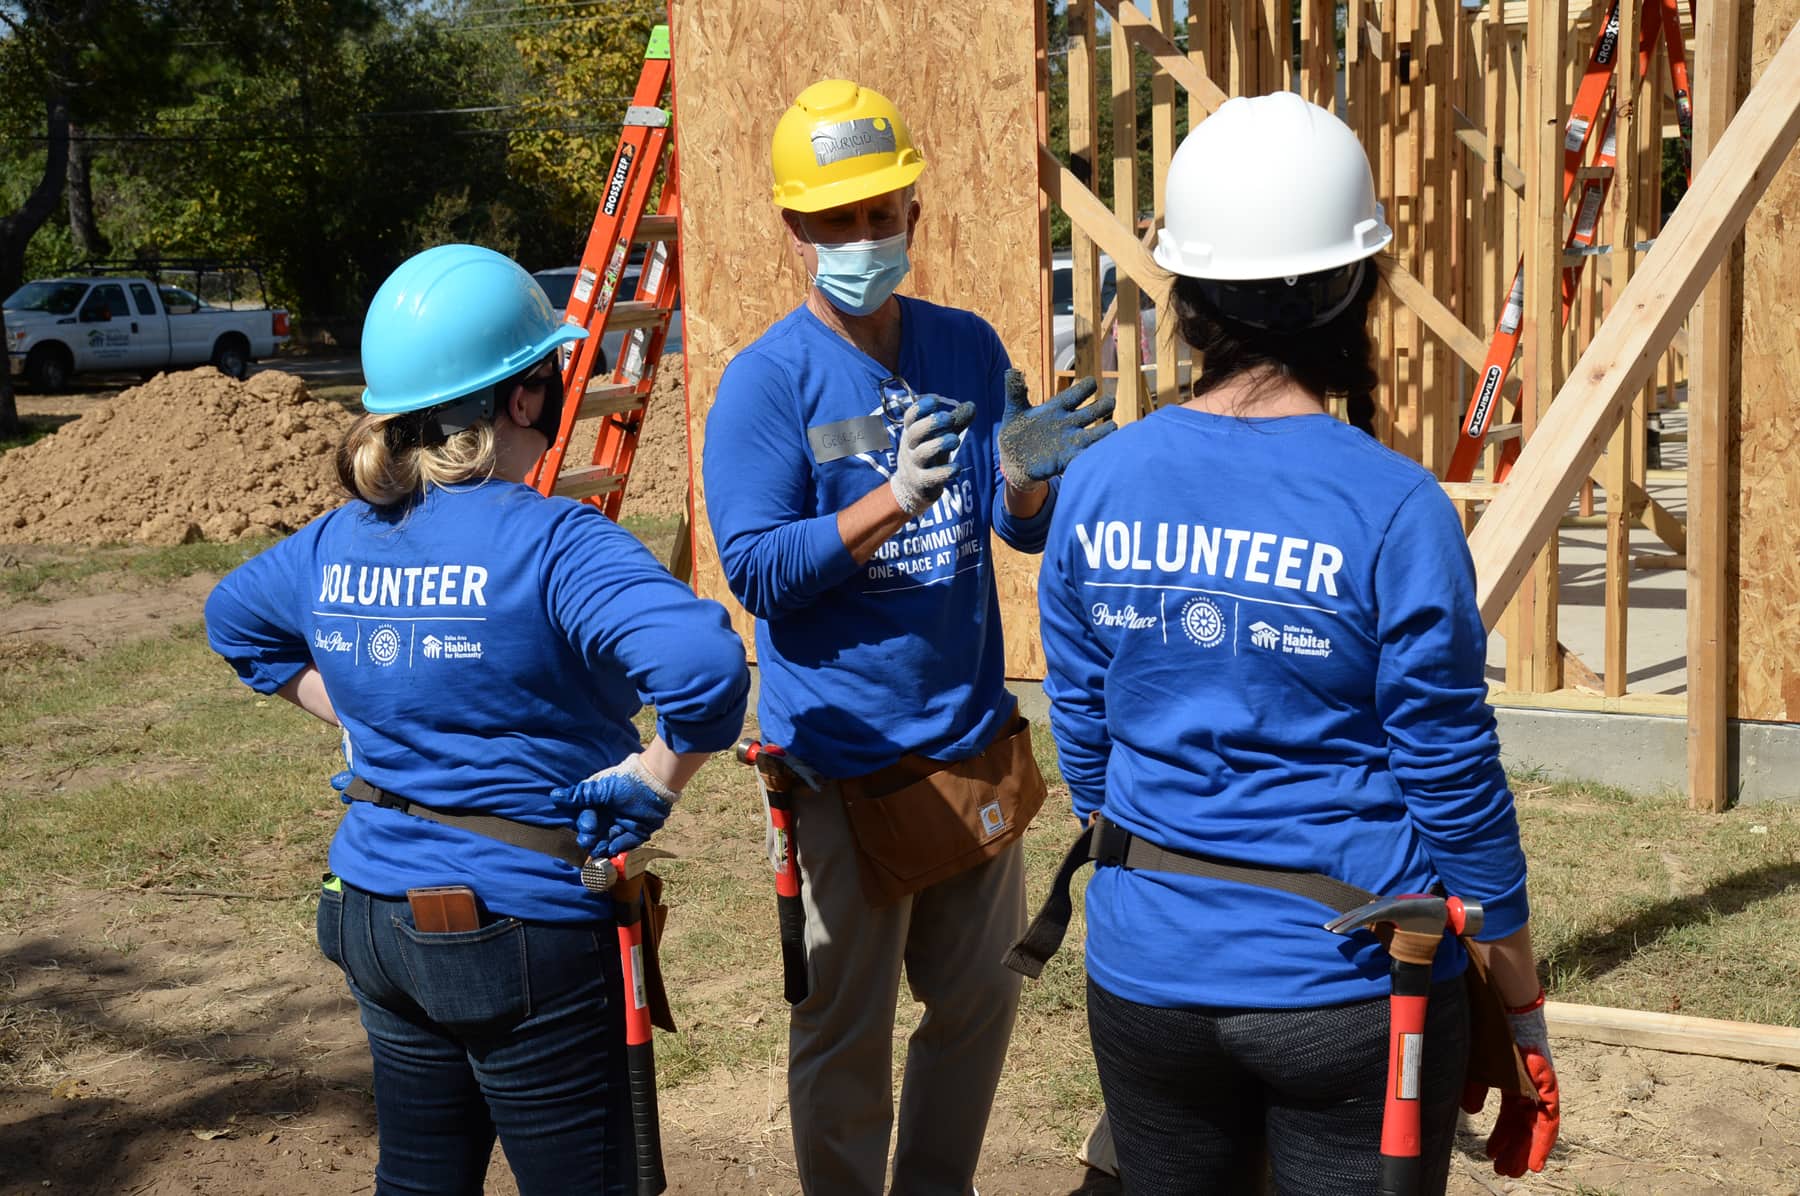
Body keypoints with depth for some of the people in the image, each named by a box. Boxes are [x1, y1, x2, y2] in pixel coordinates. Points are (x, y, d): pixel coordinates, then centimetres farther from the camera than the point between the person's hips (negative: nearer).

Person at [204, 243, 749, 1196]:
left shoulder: (339, 540, 2)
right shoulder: (551, 542, -21)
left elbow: (232, 619, 23)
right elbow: (704, 661, -35)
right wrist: (655, 777, -19)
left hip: (374, 918, 7)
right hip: (522, 936, -7)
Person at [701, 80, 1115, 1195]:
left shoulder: (967, 349, 3)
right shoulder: (768, 381, -12)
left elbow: (1026, 530, 6)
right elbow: (756, 569, -18)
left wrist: (1028, 472, -17)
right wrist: (897, 497, -30)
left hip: (977, 739, 6)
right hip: (843, 758, -5)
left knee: (980, 1001, 19)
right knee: (844, 1030, 6)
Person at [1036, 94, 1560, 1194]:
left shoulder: (1099, 486, -4)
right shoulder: (1394, 511, -16)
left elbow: (1083, 736, 5)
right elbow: (1455, 780, -10)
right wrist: (1522, 1005, 3)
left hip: (1146, 975, 4)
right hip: (1348, 991, -3)